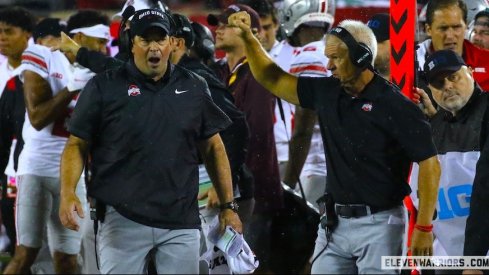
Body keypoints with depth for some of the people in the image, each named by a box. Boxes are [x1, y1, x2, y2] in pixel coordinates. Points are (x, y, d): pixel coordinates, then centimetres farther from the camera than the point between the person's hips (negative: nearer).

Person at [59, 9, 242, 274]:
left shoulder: (193, 88, 10)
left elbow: (212, 147, 15)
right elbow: (77, 145, 0)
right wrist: (68, 194, -15)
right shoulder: (104, 87, 1)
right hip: (122, 220, -2)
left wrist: (228, 206, 10)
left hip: (181, 222, 3)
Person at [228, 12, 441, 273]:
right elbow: (272, 80, 17)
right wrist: (247, 37, 6)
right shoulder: (326, 92, 6)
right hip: (335, 222, 6)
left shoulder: (394, 105, -13)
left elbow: (429, 164, -14)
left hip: (378, 223, -6)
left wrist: (424, 228, -17)